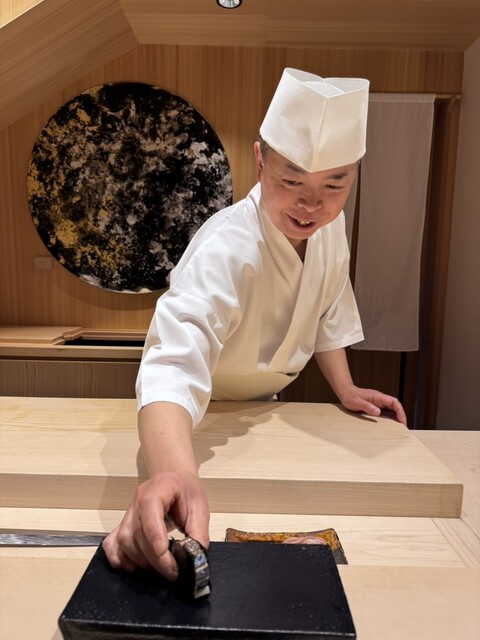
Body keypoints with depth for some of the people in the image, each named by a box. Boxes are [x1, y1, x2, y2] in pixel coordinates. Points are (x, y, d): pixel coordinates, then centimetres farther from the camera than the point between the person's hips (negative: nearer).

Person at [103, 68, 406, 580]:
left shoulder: (329, 226, -15)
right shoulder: (224, 251, -39)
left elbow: (327, 311, 0)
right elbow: (174, 364, -53)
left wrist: (345, 389, -6)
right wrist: (173, 475, -70)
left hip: (266, 401, 6)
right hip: (198, 412, -6)